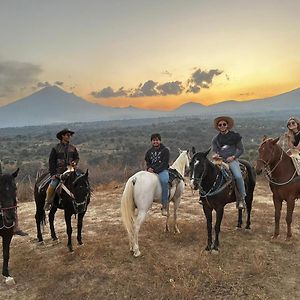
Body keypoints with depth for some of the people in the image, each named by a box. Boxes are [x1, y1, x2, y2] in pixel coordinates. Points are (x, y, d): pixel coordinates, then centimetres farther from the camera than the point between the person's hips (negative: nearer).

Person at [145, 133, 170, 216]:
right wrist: (149, 168, -7)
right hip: (151, 170, 5)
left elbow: (164, 163, -9)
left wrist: (155, 170, -20)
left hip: (162, 170, -5)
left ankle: (164, 206, -32)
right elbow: (147, 162, 17)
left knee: (164, 181, -36)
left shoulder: (165, 150, 0)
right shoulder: (149, 151, 17)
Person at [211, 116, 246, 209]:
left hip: (232, 160, -3)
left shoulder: (235, 136, 4)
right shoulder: (216, 139, 12)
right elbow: (214, 150, 13)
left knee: (238, 176, -26)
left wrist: (233, 157, -9)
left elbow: (241, 150, 6)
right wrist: (214, 155, -11)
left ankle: (242, 199, -12)